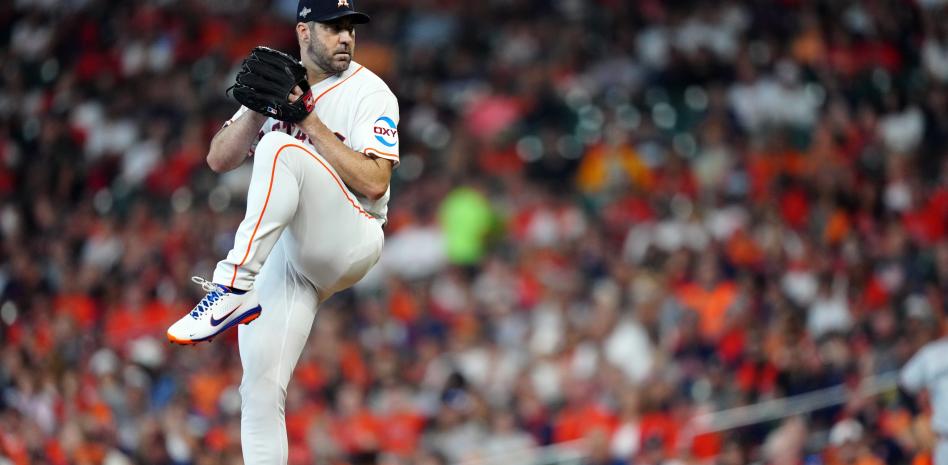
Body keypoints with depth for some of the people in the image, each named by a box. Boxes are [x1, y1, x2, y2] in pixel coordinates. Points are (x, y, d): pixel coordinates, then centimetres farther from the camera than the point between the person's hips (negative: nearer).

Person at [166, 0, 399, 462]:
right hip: (279, 254, 6)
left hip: (349, 244, -6)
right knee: (260, 391, -4)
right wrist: (258, 108, -9)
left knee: (280, 150, -31)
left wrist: (309, 120, -16)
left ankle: (233, 287, -40)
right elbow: (219, 160, 8)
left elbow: (374, 183, -15)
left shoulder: (369, 92, -2)